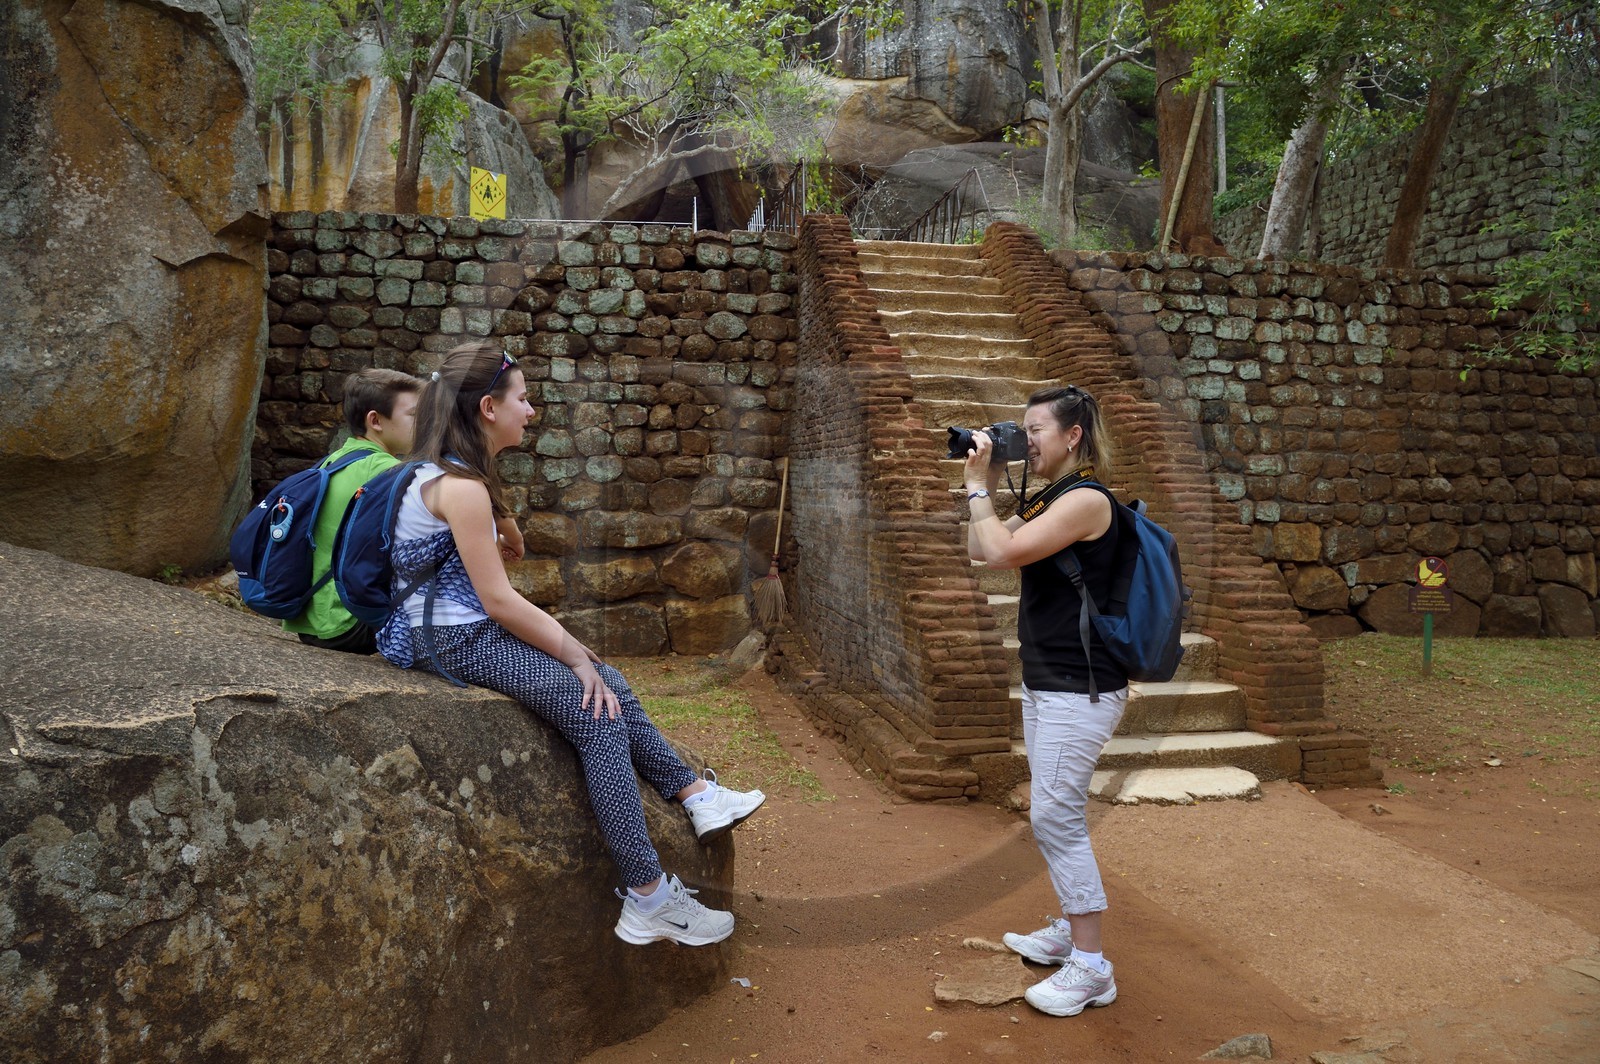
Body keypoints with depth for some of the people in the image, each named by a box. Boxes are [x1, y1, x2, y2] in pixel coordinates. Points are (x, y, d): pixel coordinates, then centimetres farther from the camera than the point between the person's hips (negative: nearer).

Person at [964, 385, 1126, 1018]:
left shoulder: (1087, 500, -17)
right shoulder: (1045, 502, 12)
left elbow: (1003, 552, -25)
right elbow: (979, 552, 13)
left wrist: (978, 487, -12)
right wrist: (991, 484, 6)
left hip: (1081, 690, -10)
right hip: (1044, 683, 10)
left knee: (1055, 818, -8)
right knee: (1055, 817, 16)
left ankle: (1091, 970, 1)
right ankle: (1069, 931, 30)